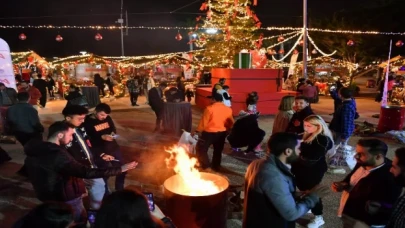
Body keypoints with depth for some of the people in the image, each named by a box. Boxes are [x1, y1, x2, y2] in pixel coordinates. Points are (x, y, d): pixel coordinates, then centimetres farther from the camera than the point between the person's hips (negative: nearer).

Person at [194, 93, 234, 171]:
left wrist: (198, 130, 2)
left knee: (201, 148, 10)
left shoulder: (210, 108, -14)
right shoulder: (228, 109, 1)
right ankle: (216, 167, 30)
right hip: (222, 133, 6)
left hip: (210, 132, -5)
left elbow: (204, 121, -10)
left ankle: (205, 165, 6)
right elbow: (231, 123, 11)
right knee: (218, 151, 20)